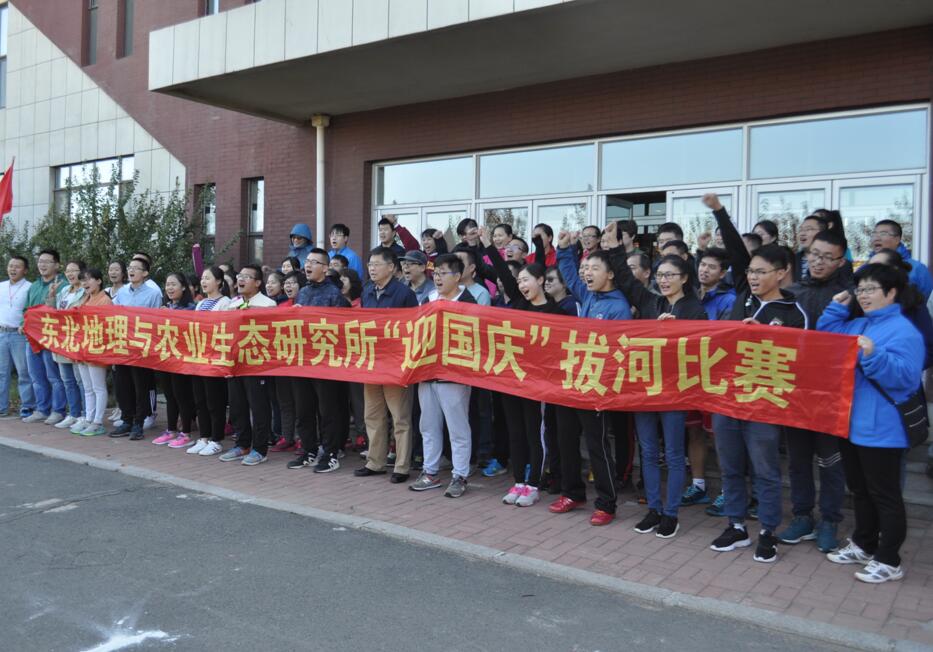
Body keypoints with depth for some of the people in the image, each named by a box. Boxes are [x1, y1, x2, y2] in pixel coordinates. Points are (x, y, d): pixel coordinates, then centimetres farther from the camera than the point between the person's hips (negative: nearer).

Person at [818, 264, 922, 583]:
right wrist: (836, 308, 8)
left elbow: (905, 377, -21)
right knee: (859, 490, 19)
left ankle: (889, 561, 15)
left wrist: (874, 355, -34)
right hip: (851, 422, 8)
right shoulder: (855, 325, 12)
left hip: (880, 429, -8)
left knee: (884, 495, 3)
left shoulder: (903, 331, -13)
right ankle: (863, 545, 34)